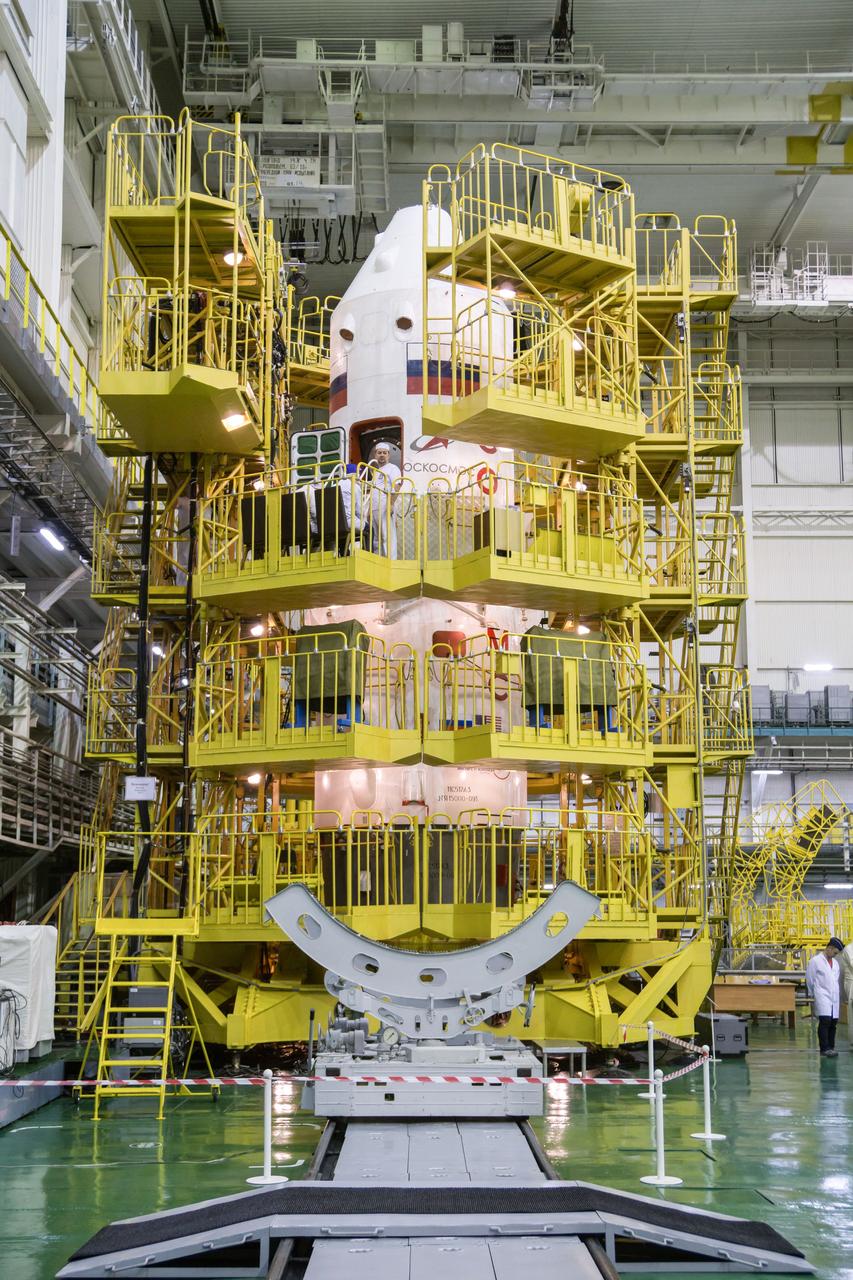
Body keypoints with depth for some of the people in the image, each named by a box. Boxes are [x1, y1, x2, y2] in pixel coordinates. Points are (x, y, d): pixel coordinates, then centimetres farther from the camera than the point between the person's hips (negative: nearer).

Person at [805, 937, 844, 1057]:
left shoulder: (835, 962, 17)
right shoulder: (815, 961, -1)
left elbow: (838, 980, 20)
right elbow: (810, 980, 3)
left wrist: (839, 996, 13)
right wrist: (812, 996, 6)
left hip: (835, 998, 6)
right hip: (822, 996, -6)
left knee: (833, 1024, 4)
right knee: (825, 1021, -15)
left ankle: (831, 1048, 12)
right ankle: (825, 1049, -14)